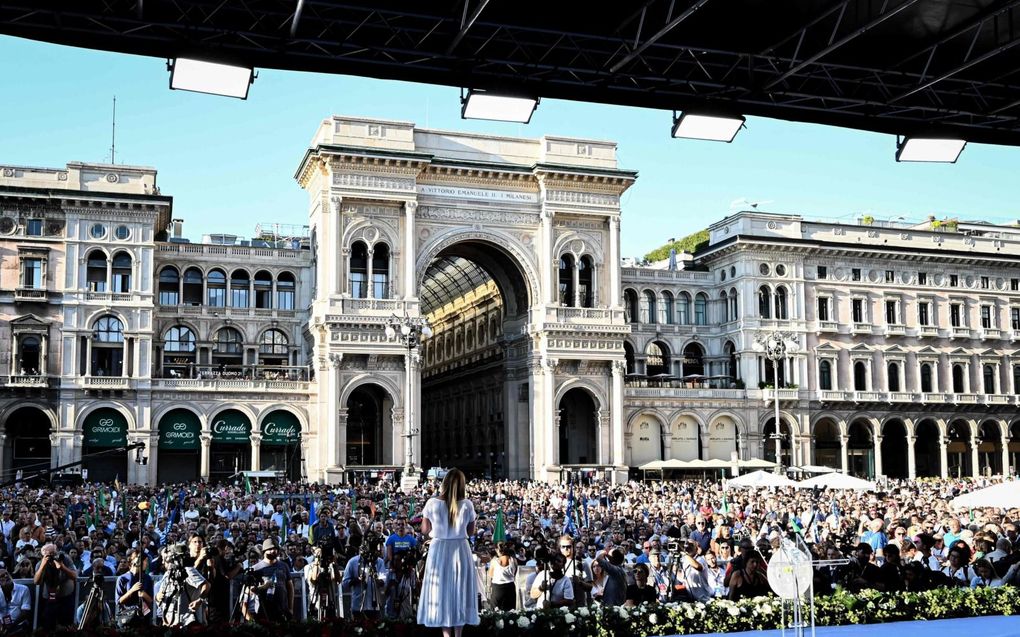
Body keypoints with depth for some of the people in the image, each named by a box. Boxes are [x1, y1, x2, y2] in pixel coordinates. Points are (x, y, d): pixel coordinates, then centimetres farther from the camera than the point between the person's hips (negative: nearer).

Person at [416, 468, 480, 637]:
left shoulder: (432, 503, -9)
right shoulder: (467, 504, -7)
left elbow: (425, 530, 0)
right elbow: (471, 531, 3)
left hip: (439, 550, 0)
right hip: (461, 550, 0)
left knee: (441, 591, 10)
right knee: (460, 592, 12)